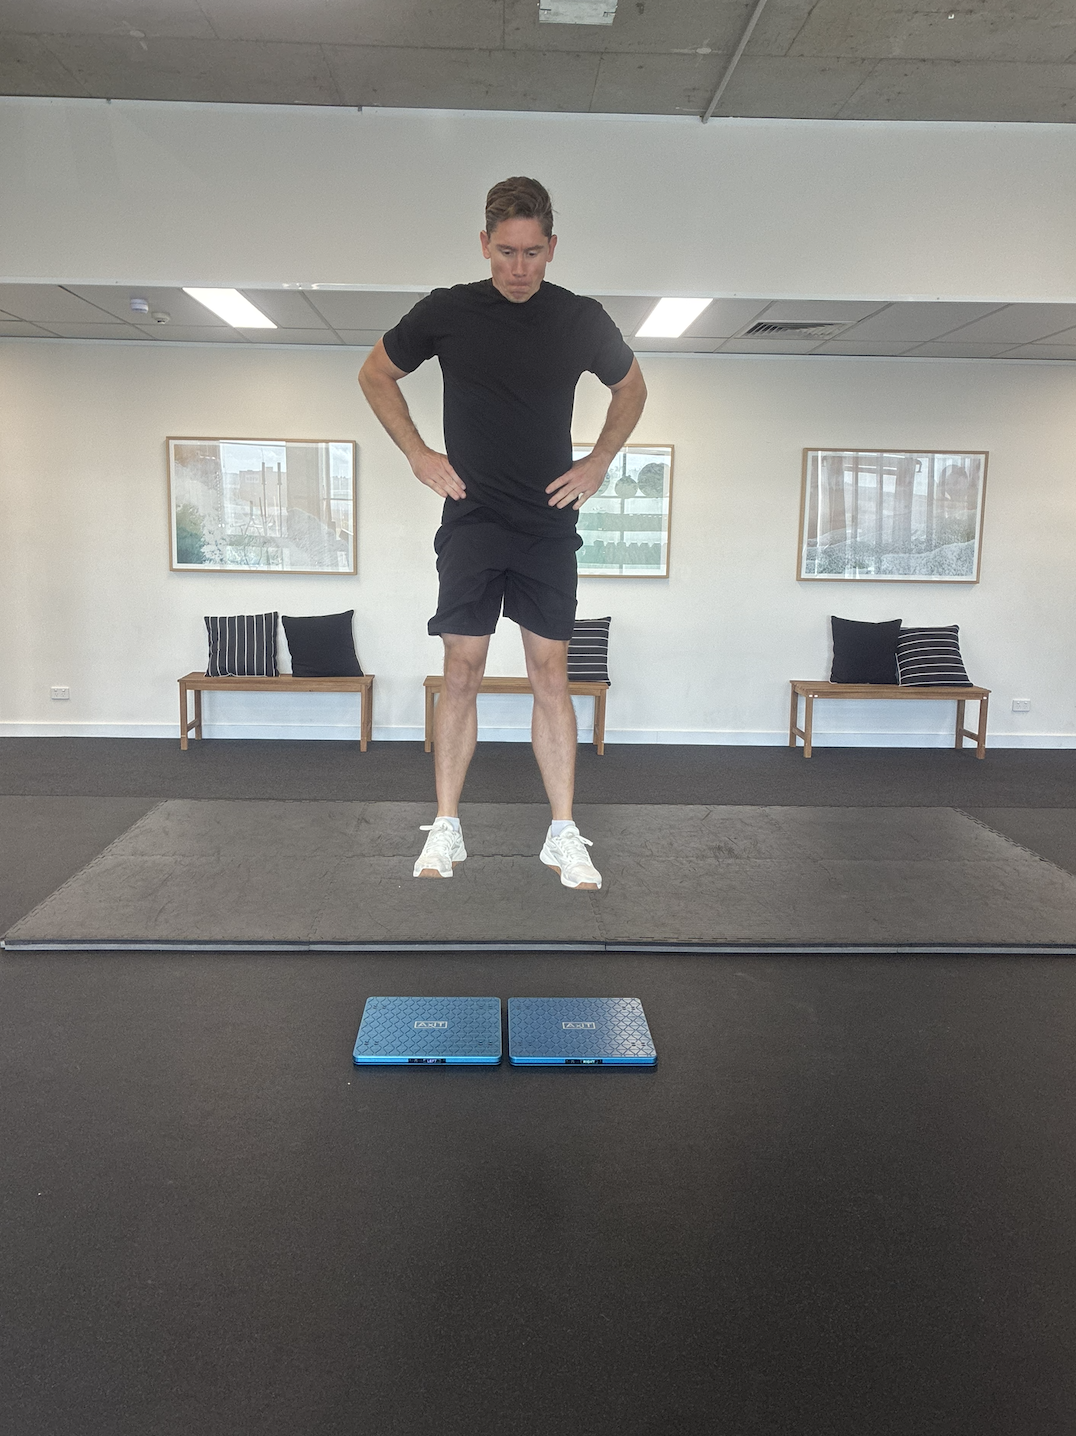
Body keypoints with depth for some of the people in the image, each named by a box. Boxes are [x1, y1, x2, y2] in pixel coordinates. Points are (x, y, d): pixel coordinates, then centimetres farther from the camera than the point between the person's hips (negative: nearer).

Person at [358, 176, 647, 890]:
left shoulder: (582, 320, 2)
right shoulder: (447, 311, 0)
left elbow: (631, 388, 20)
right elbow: (376, 374, 14)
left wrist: (598, 463, 9)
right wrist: (417, 452, 5)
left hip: (549, 523, 1)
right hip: (471, 518, 0)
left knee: (551, 672, 0)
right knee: (463, 670, -2)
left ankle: (564, 834, 6)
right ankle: (446, 829, 8)